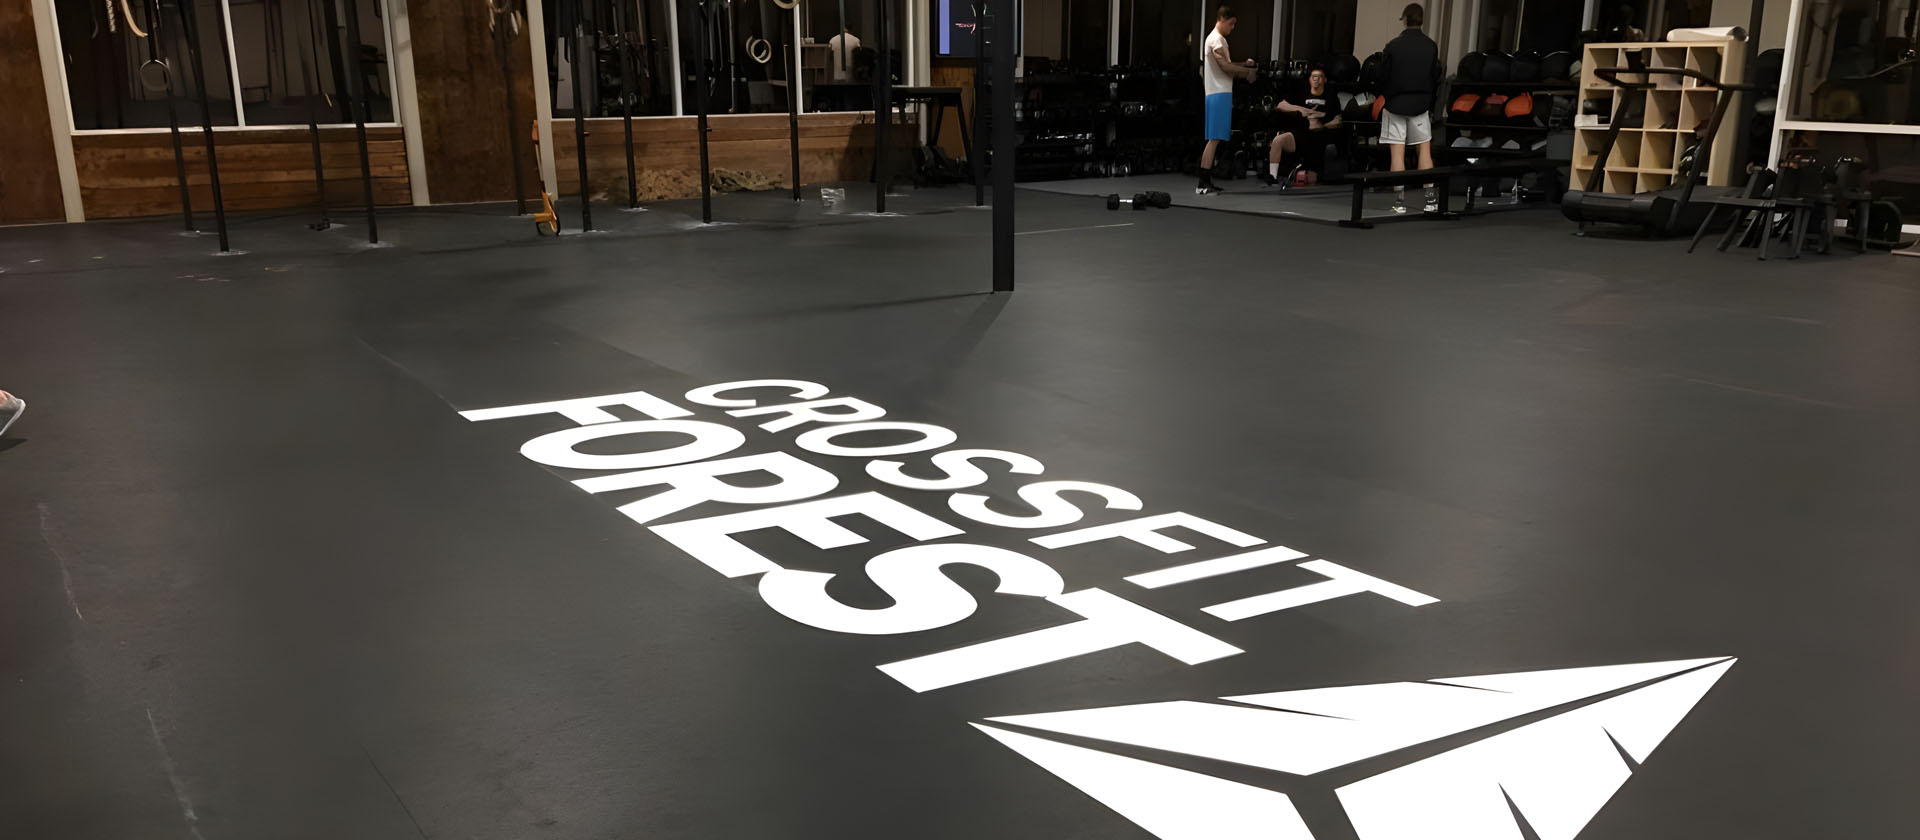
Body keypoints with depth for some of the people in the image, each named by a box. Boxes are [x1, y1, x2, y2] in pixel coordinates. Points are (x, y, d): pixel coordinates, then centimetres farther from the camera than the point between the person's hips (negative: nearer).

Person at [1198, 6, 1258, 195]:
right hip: (1219, 94, -11)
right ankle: (1202, 184, -15)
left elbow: (1225, 65, 23)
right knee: (1214, 139, -13)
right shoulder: (1216, 39, -10)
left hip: (1220, 93, 11)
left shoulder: (1217, 38, 22)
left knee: (1214, 139, 11)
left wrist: (1243, 64, 10)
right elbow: (1225, 66, -17)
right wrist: (1247, 71, -8)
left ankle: (1206, 182, 12)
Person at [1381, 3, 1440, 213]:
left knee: (1397, 152, 0)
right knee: (1424, 149, 11)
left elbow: (1384, 77, -4)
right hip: (1420, 105, 2)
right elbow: (1436, 79, 5)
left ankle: (1399, 200, -1)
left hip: (1396, 103, -2)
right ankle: (1430, 199, 6)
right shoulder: (1431, 46, 0)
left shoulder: (1393, 46, -9)